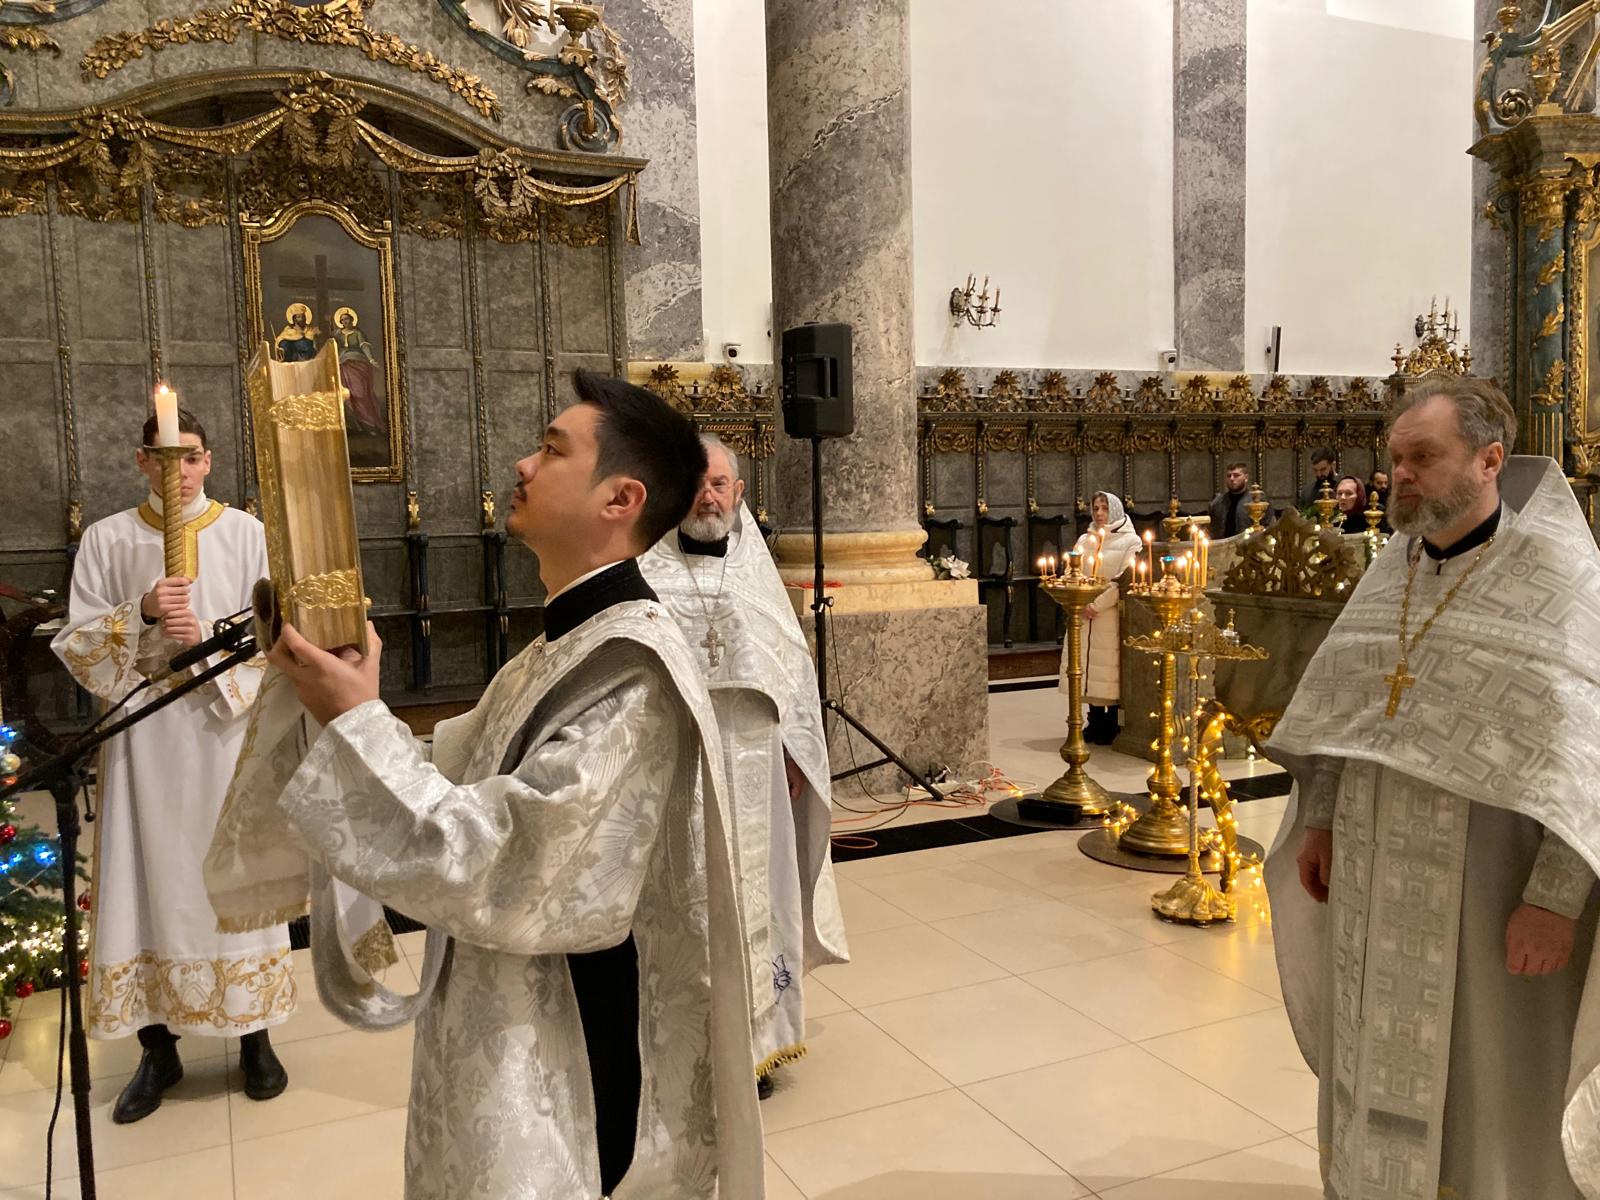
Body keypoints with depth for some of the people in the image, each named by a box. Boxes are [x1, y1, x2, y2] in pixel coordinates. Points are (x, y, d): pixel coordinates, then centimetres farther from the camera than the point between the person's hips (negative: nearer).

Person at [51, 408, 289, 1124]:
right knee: (149, 878, 5)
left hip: (227, 726, -1)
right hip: (144, 732, 1)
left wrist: (209, 637, -18)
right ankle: (158, 1047, 20)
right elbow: (77, 643, 0)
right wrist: (142, 613, -17)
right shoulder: (106, 539, 5)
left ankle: (254, 1034, 19)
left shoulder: (244, 533, 2)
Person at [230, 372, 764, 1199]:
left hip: (578, 1056, -9)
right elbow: (458, 770, 12)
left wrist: (357, 726, -23)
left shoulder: (633, 670, -26)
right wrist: (348, 705, 0)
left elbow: (502, 866, -29)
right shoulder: (568, 646, 6)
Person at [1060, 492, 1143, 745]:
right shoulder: (1084, 541, 15)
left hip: (1111, 617, -5)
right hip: (1084, 616, 5)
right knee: (1088, 669, 5)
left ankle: (1112, 726, 3)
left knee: (1110, 671, -5)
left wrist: (1097, 604, -14)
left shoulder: (1129, 541, 0)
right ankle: (1096, 722, 16)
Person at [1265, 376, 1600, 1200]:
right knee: (1377, 1061, 17)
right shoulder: (1391, 569, 5)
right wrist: (1318, 818, 7)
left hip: (1490, 881, -5)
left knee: (1484, 1079, 9)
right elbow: (1339, 702, 11)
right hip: (1381, 875, 6)